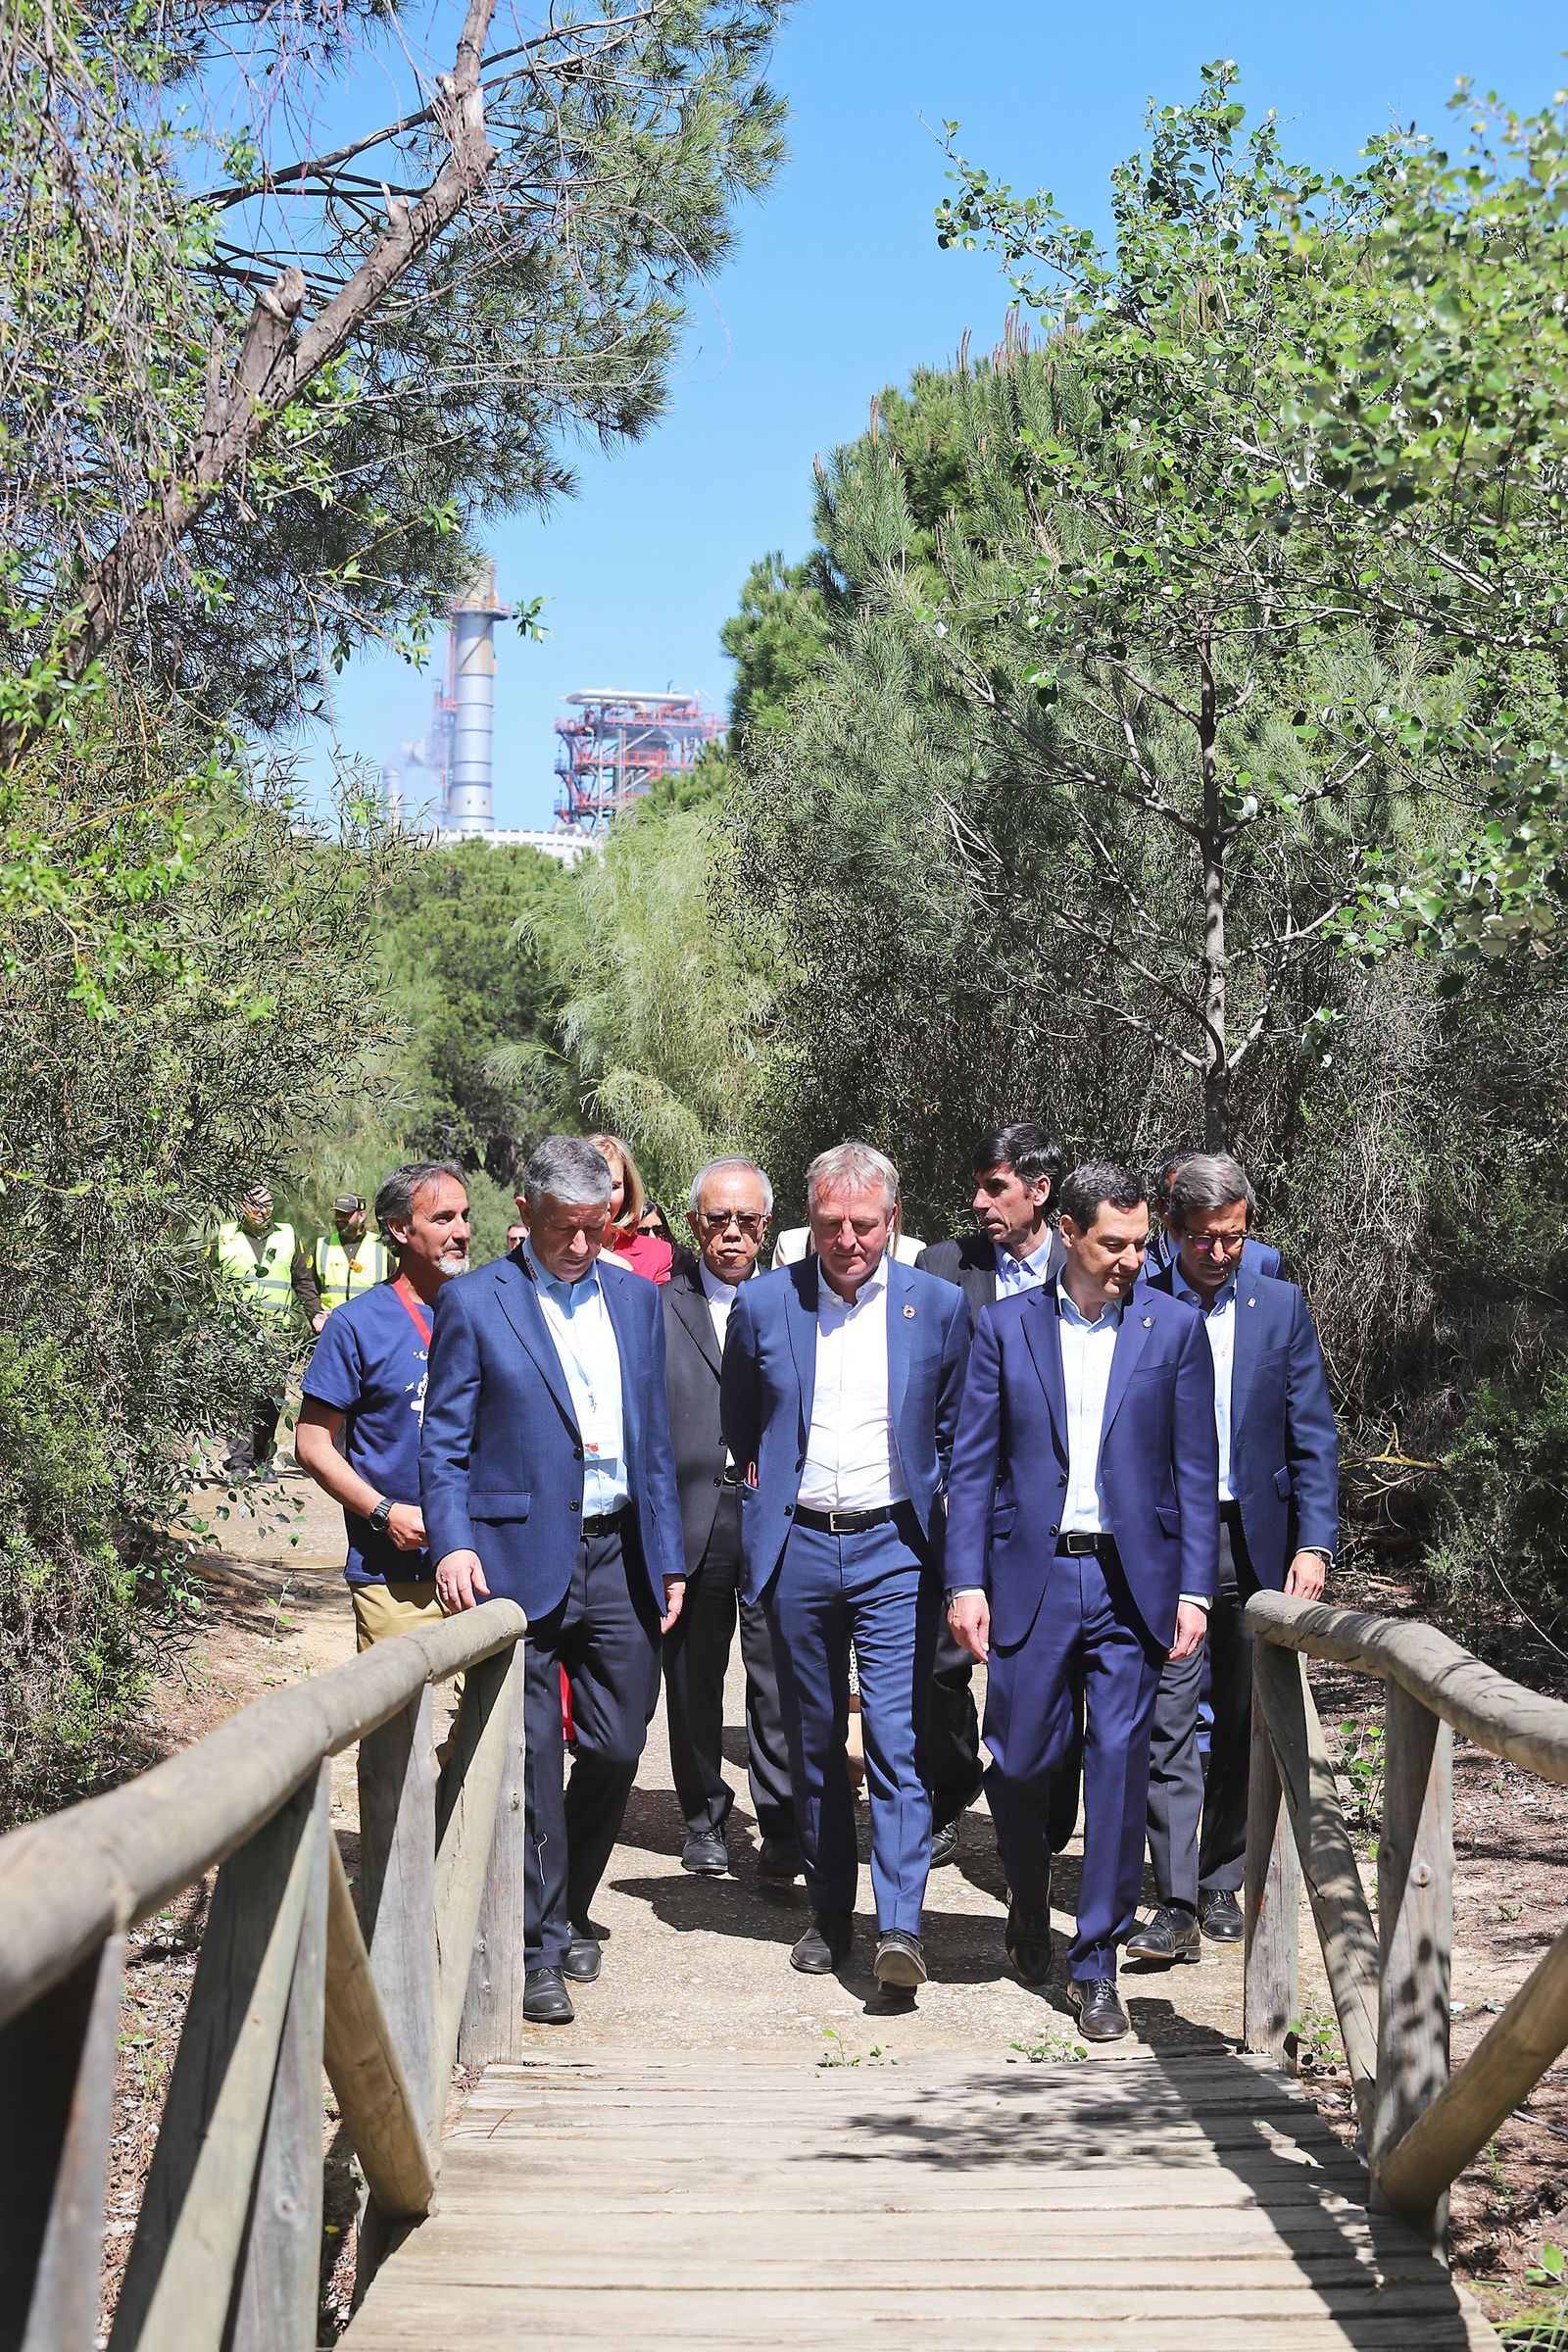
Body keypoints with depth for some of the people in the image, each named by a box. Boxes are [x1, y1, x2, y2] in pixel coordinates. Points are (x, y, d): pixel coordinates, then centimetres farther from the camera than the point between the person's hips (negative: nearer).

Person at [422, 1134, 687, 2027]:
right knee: (532, 1755, -1)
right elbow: (445, 1442, -1)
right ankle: (540, 1947, 11)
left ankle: (568, 1912, 29)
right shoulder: (474, 1303, -1)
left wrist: (668, 1557, 12)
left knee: (617, 1747, 7)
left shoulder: (637, 1300, 12)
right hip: (521, 1558, -4)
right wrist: (452, 1544, -15)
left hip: (619, 1556, 4)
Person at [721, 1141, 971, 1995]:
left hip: (894, 1548, -2)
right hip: (796, 1548, 2)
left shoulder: (938, 1307, 0)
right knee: (813, 1741, 11)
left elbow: (954, 1428, 12)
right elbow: (736, 1417, 18)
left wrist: (930, 1506, 8)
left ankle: (901, 1925, -12)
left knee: (897, 1737, -11)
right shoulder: (762, 1304, 2)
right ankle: (830, 1912, 23)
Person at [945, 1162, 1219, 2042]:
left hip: (1131, 1582, 0)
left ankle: (1096, 1962, 11)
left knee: (1120, 1765, -1)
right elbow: (974, 1464, 4)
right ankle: (1030, 1907, 33)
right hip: (1030, 1576, 0)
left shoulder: (1175, 1327, 3)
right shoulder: (1007, 1325, 3)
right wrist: (966, 1581, -3)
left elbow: (1195, 1470, 3)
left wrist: (1195, 1590, -2)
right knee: (1020, 1761, 4)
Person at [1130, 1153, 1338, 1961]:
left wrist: (1313, 1543, -5)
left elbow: (1312, 1435, 4)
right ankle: (1176, 1904, -5)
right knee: (1168, 1722, -7)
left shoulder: (1280, 1306, 5)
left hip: (1257, 1541, 2)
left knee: (1244, 1727, 9)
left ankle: (1221, 1885, 22)